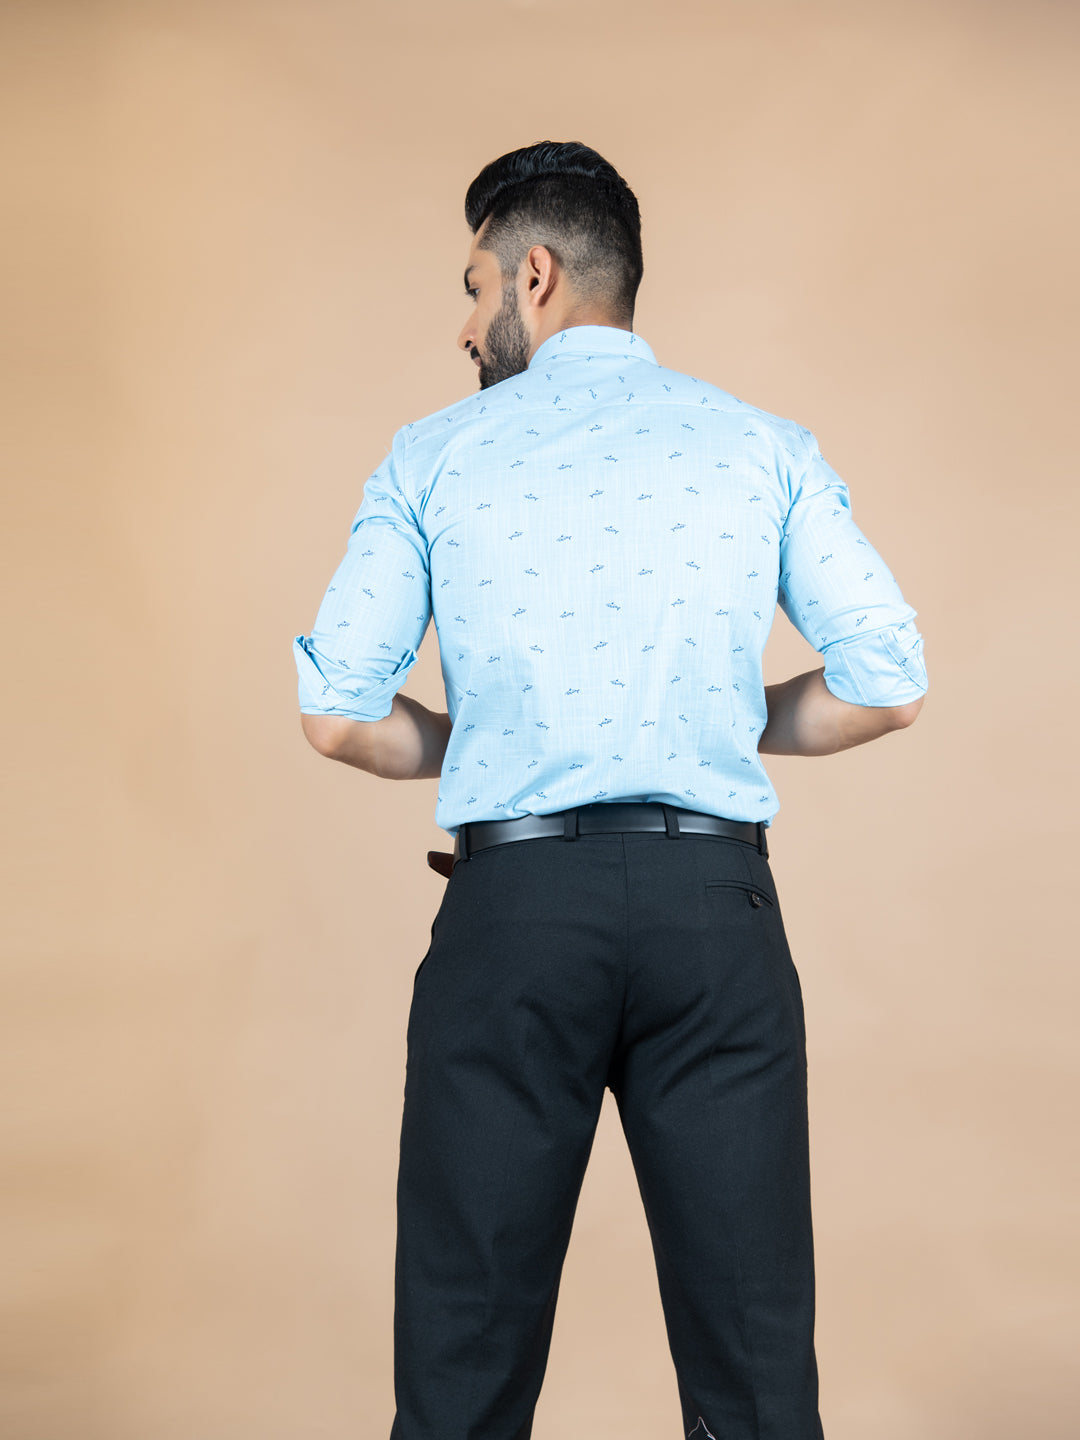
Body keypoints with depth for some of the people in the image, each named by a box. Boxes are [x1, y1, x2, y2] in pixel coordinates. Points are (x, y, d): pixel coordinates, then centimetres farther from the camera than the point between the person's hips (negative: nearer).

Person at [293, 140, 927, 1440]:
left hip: (514, 903, -1)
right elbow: (886, 687, 2)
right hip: (714, 903, 1)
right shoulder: (765, 447, 7)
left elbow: (338, 715, 0)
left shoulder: (436, 456, 4)